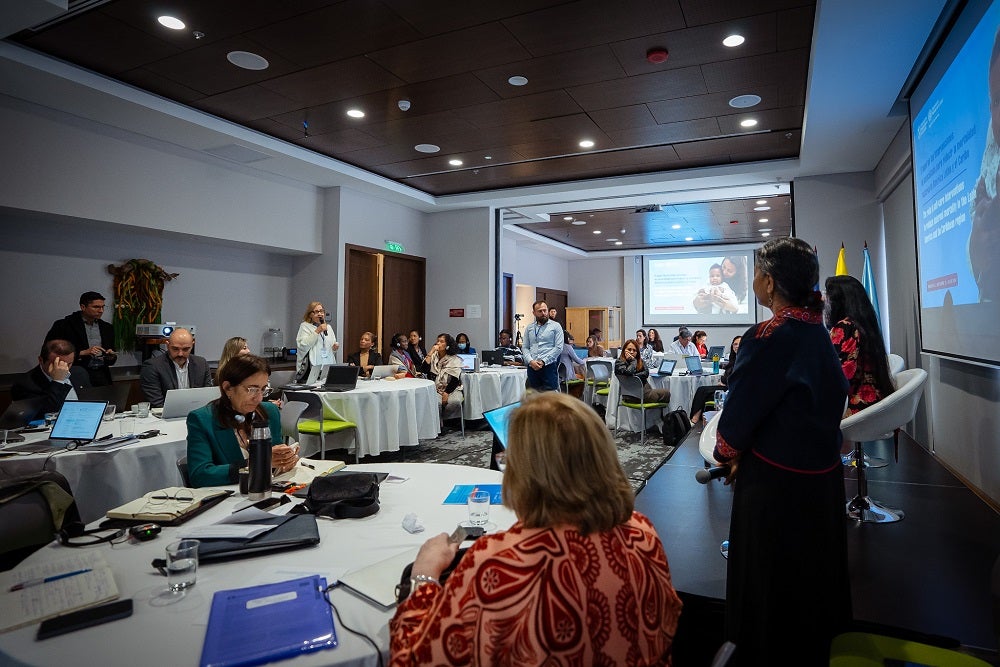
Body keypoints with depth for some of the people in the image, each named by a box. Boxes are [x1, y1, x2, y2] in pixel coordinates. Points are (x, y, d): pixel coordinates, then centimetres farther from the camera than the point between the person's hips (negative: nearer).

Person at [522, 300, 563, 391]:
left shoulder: (555, 326, 3)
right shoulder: (529, 328, 14)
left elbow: (559, 347, -6)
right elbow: (525, 348, 10)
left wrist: (543, 361, -12)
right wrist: (531, 361, -9)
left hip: (549, 366, -3)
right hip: (532, 367, 4)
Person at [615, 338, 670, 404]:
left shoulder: (640, 360, 12)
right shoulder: (619, 362, -7)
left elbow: (646, 373, -2)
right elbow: (628, 373, -25)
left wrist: (634, 376, -14)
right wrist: (633, 361, -12)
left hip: (645, 388, 7)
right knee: (666, 393, -3)